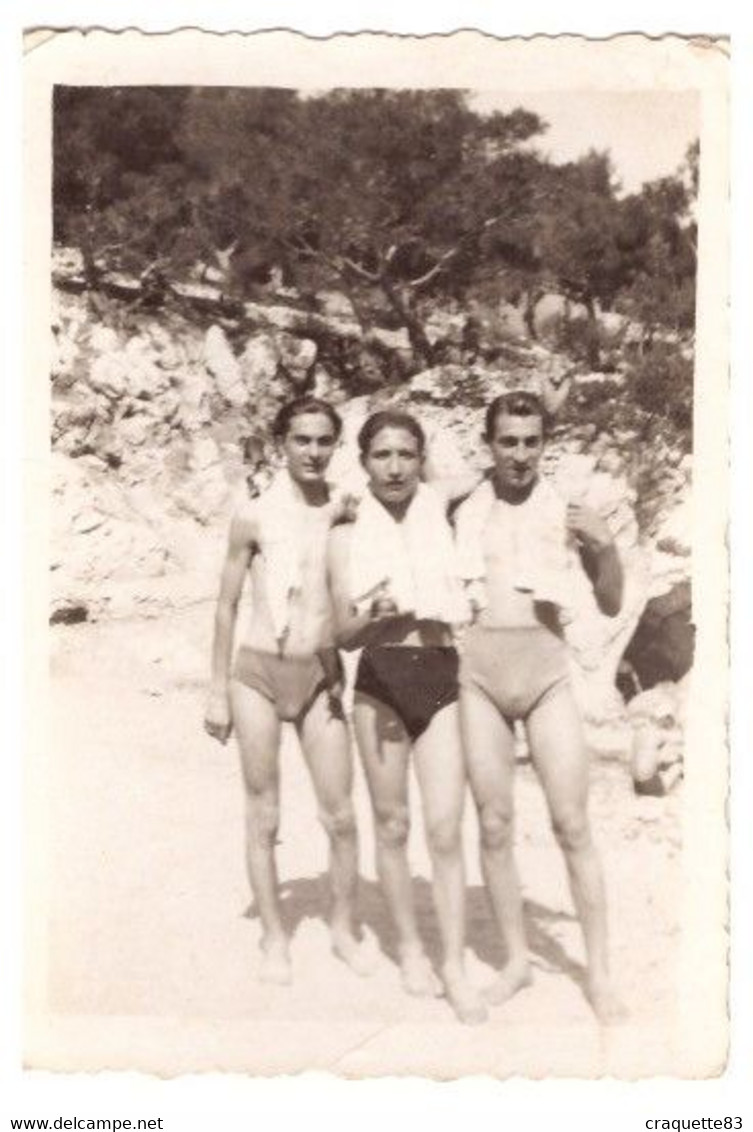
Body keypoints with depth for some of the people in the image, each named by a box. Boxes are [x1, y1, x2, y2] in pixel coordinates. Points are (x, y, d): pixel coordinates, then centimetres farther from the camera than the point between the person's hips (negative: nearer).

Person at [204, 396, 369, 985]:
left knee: (341, 814, 4)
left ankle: (345, 927, 25)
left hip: (321, 676, 2)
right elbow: (228, 606, 1)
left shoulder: (347, 511, -1)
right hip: (258, 673, -1)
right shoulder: (255, 516, -6)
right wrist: (218, 692, 2)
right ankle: (275, 937, 24)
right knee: (264, 815, 8)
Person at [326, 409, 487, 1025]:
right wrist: (369, 619, -20)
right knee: (392, 824, 11)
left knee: (446, 829, -3)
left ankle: (456, 967, 8)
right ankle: (410, 946, 28)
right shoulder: (348, 534, 1)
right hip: (380, 680, 0)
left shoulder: (440, 507, 2)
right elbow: (344, 634, 1)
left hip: (442, 676, 0)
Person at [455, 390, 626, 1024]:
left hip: (547, 670, -1)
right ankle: (517, 960, 20)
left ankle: (600, 973, 10)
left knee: (573, 825, -2)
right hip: (478, 671, 1)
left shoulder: (567, 510, 4)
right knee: (494, 825, 5)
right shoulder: (460, 508, 5)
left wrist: (605, 547, -13)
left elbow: (612, 606, 5)